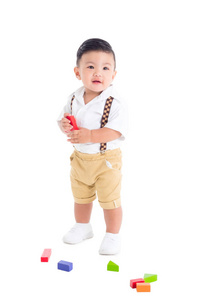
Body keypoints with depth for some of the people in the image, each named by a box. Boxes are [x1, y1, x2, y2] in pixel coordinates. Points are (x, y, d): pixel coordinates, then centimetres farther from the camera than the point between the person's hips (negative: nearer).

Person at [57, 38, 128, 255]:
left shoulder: (114, 103, -20)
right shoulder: (74, 99, -3)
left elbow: (117, 130, -28)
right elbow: (63, 119, 6)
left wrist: (90, 135, -38)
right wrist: (65, 125, -19)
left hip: (106, 159, -5)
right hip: (80, 157, 6)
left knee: (110, 200, 5)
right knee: (80, 196, 22)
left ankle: (112, 235, 25)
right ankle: (82, 227, 44)